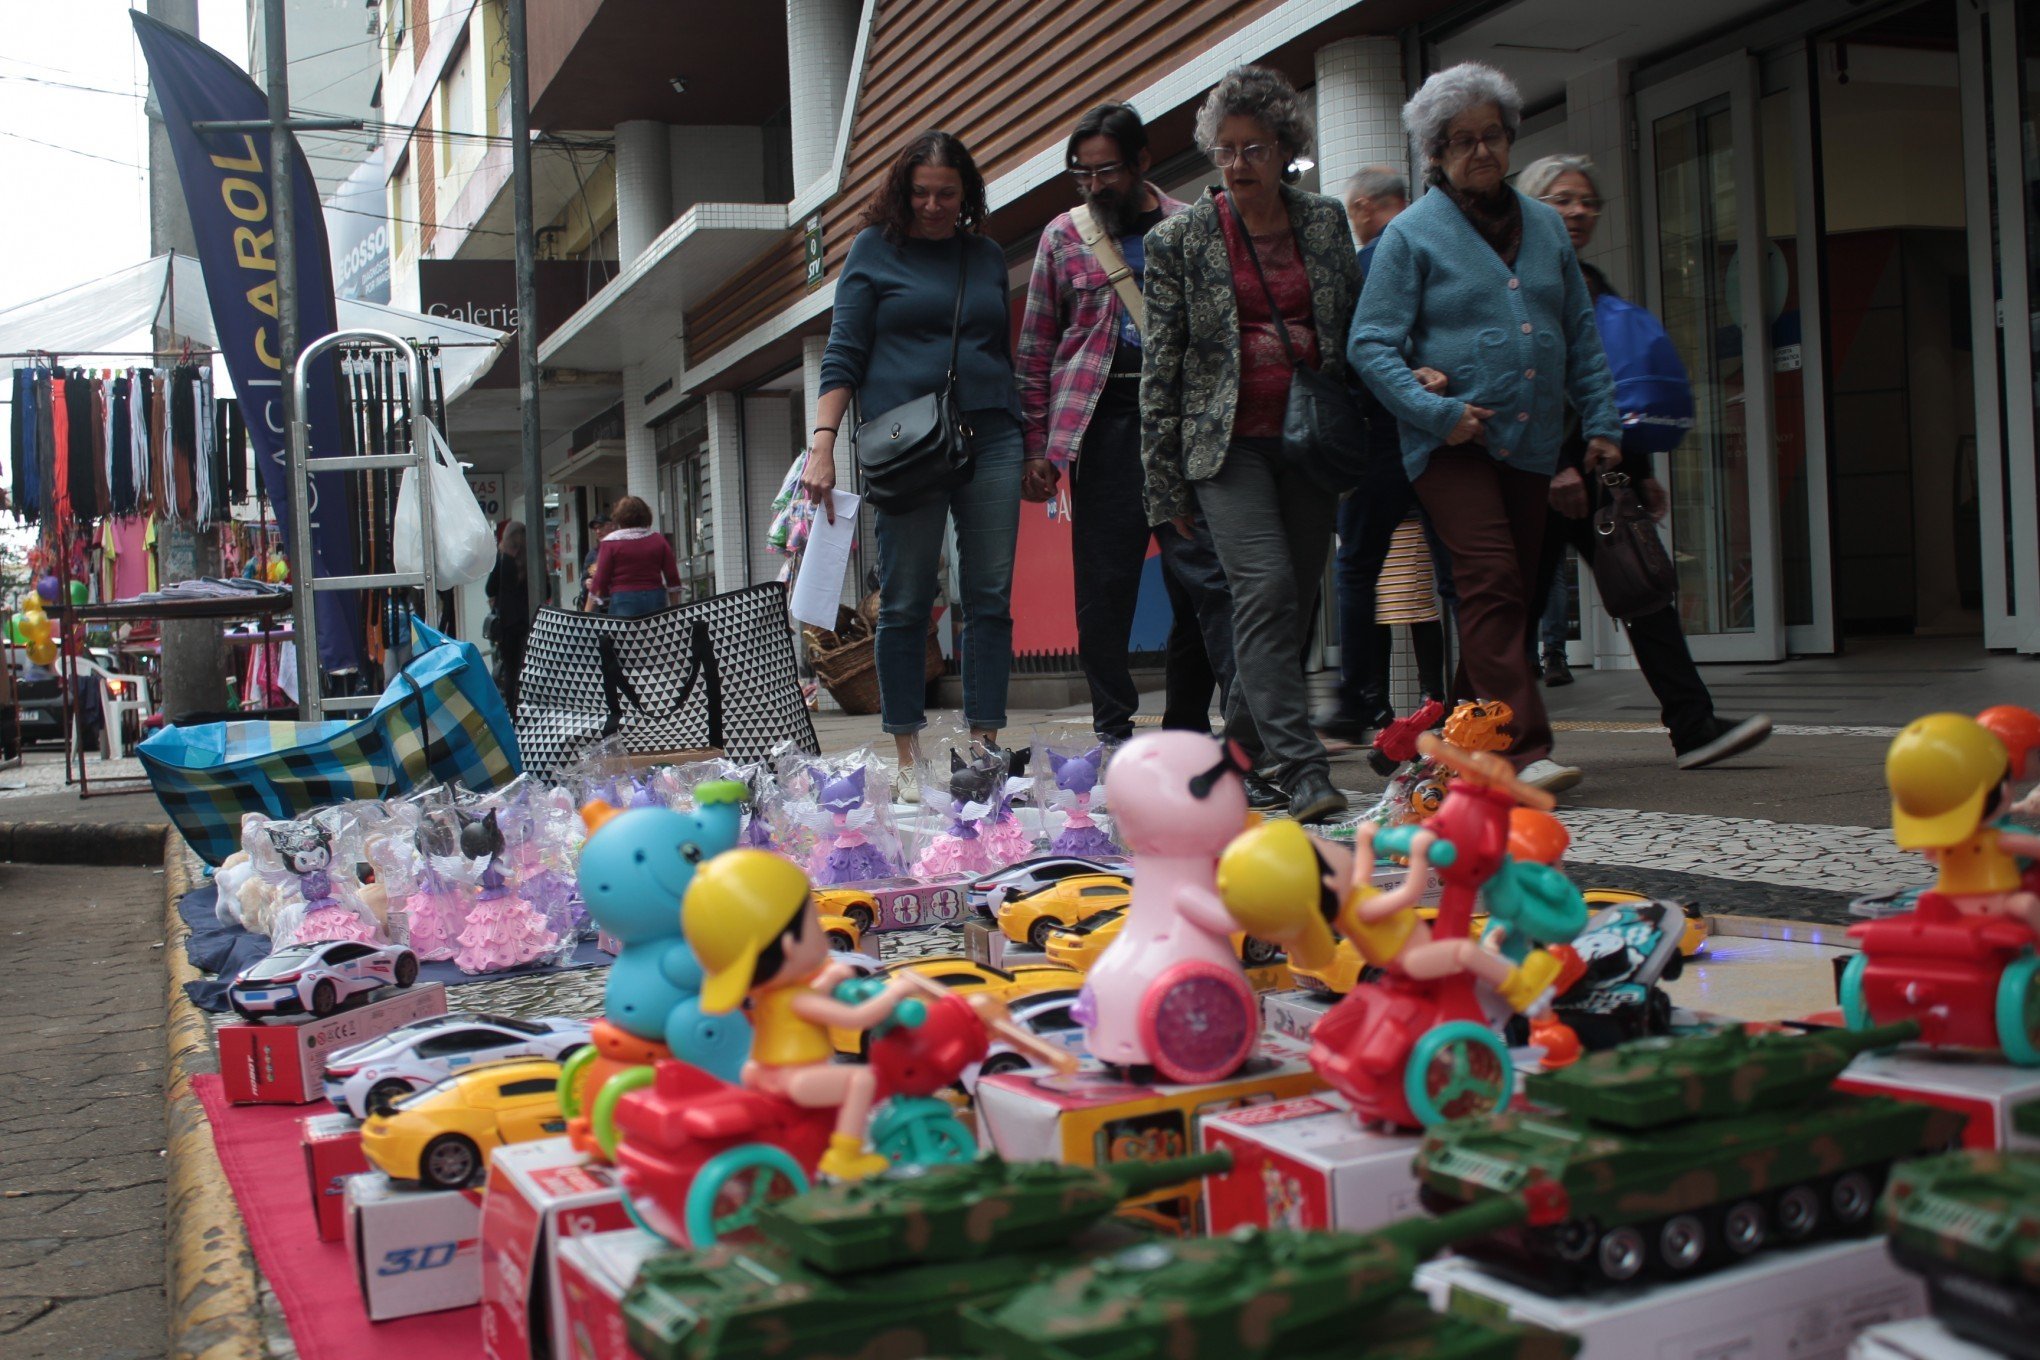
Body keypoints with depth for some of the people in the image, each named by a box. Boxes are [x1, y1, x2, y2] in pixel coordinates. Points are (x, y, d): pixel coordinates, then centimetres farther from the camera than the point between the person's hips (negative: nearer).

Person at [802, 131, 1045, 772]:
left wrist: (1033, 449, 17)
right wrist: (823, 442, -11)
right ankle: (907, 752, 4)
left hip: (990, 436, 3)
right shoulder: (874, 249, 6)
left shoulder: (987, 255, 16)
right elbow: (843, 354, 2)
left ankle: (986, 740, 5)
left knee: (991, 598, 0)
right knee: (905, 603, -2)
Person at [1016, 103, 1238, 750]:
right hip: (1104, 421, 0)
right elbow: (1035, 348, 11)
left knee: (1206, 574, -7)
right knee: (1104, 583, 3)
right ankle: (1112, 731, 12)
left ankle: (1188, 728, -2)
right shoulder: (1063, 236, 10)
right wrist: (1036, 444, 4)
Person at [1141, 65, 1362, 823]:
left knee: (1295, 597, 3)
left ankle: (1242, 747, 21)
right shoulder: (1180, 240, 1)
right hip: (1229, 441, -4)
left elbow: (1359, 331, 17)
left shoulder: (1326, 222, 9)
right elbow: (1159, 367, 1)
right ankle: (1301, 769, -21)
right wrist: (1167, 485, -2)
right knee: (1266, 585, -19)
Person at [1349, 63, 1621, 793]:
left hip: (1531, 442, 6)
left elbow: (1581, 334, 18)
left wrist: (1601, 423, 9)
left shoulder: (1544, 225, 15)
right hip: (1453, 443, -6)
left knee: (1514, 591, 7)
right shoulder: (1412, 234, -1)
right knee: (1491, 584, -16)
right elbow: (1370, 344, -7)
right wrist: (1437, 411, -17)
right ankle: (1524, 750, -18)